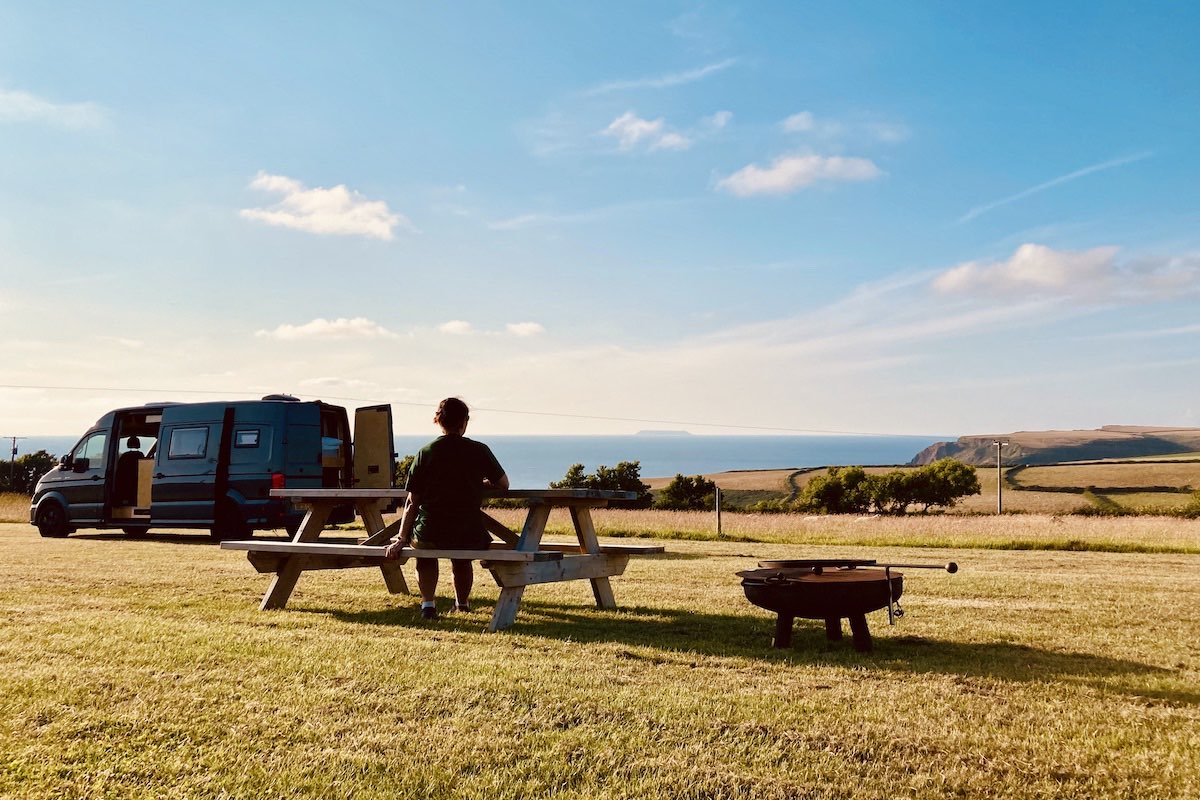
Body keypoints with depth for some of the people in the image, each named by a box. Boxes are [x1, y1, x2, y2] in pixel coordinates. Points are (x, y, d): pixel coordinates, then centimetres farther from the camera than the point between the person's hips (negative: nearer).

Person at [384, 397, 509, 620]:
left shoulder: (425, 453, 1)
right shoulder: (479, 450, -1)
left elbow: (412, 502, 0)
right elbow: (504, 484, 10)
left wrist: (401, 539, 3)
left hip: (431, 534, 0)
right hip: (469, 536, 0)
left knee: (425, 555, 35)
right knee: (462, 559, 35)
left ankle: (427, 603, 20)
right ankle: (462, 602, 49)